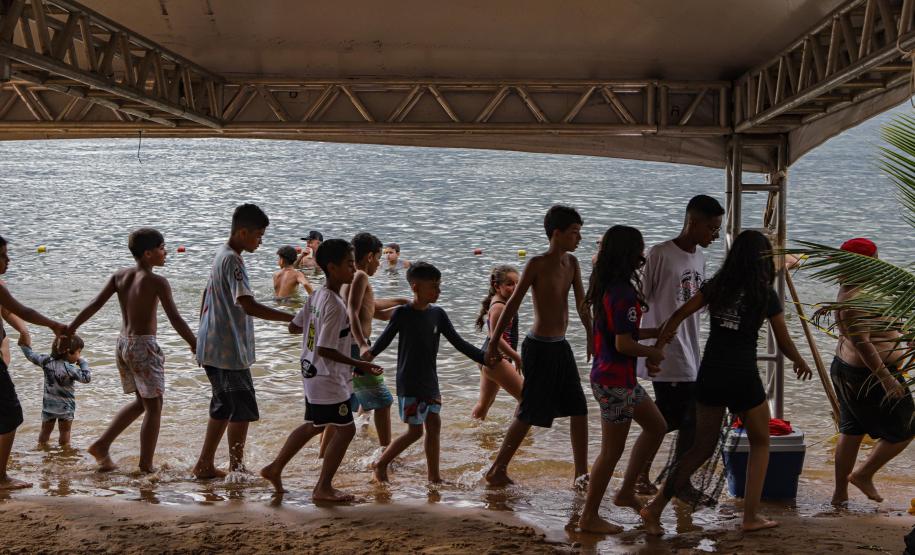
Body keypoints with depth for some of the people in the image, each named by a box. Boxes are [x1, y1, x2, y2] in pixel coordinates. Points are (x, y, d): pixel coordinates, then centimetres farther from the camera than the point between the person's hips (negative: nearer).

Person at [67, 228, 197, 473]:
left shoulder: (120, 276, 4)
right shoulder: (157, 282, -13)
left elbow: (94, 305, 3)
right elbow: (175, 319, -17)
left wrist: (68, 330, 10)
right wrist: (197, 346, -11)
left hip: (123, 344, 7)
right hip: (144, 346, -7)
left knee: (141, 401, 22)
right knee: (153, 406, 4)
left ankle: (102, 445, 20)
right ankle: (146, 466, 4)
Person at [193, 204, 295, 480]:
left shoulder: (222, 255, 14)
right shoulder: (232, 260, -19)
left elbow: (207, 296, 24)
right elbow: (248, 306, -29)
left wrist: (203, 338, 30)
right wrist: (292, 318, -30)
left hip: (214, 348, 10)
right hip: (227, 351, -10)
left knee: (224, 407, 16)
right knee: (243, 409, -5)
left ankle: (204, 465, 20)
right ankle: (237, 469, 0)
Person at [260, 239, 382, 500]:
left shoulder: (317, 296, 4)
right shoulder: (335, 305, -24)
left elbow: (294, 326, 12)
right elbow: (325, 349, -25)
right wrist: (359, 365, -19)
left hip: (312, 372, 10)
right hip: (328, 378, -10)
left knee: (314, 425, 23)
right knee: (346, 429, 0)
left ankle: (275, 469, 30)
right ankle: (323, 488, 7)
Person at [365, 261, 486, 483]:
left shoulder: (438, 314, 3)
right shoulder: (402, 313, -11)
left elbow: (458, 342, 4)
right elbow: (386, 338, -4)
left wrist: (484, 358, -4)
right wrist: (370, 354, -20)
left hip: (430, 381, 6)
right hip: (409, 383, -6)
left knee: (434, 425, 7)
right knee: (415, 431, -3)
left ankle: (434, 476, 17)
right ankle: (381, 464, 15)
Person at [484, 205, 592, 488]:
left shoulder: (572, 263, 7)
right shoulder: (537, 264, -13)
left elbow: (582, 304, 10)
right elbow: (513, 304, -11)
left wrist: (591, 338, 5)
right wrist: (494, 343, -9)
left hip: (561, 347, 8)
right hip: (539, 348, -7)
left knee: (579, 410, 7)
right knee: (529, 414, -3)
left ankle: (581, 473, 14)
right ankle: (497, 470, 8)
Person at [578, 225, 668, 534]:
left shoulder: (607, 287, 7)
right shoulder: (624, 292, -22)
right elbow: (623, 344, -25)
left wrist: (654, 332, 14)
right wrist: (654, 353, -8)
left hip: (610, 375, 10)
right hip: (615, 381, -10)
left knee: (656, 427, 21)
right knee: (612, 451, 1)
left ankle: (626, 492, 26)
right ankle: (589, 517, 10)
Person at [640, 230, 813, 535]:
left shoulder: (715, 286, 4)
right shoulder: (766, 295, -5)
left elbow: (678, 316, 0)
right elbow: (784, 343, 1)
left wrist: (657, 346, 10)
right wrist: (801, 363, 20)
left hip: (710, 374, 4)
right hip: (743, 377, -4)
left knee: (702, 447, 13)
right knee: (760, 443, 18)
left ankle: (655, 508, 4)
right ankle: (751, 516, 14)